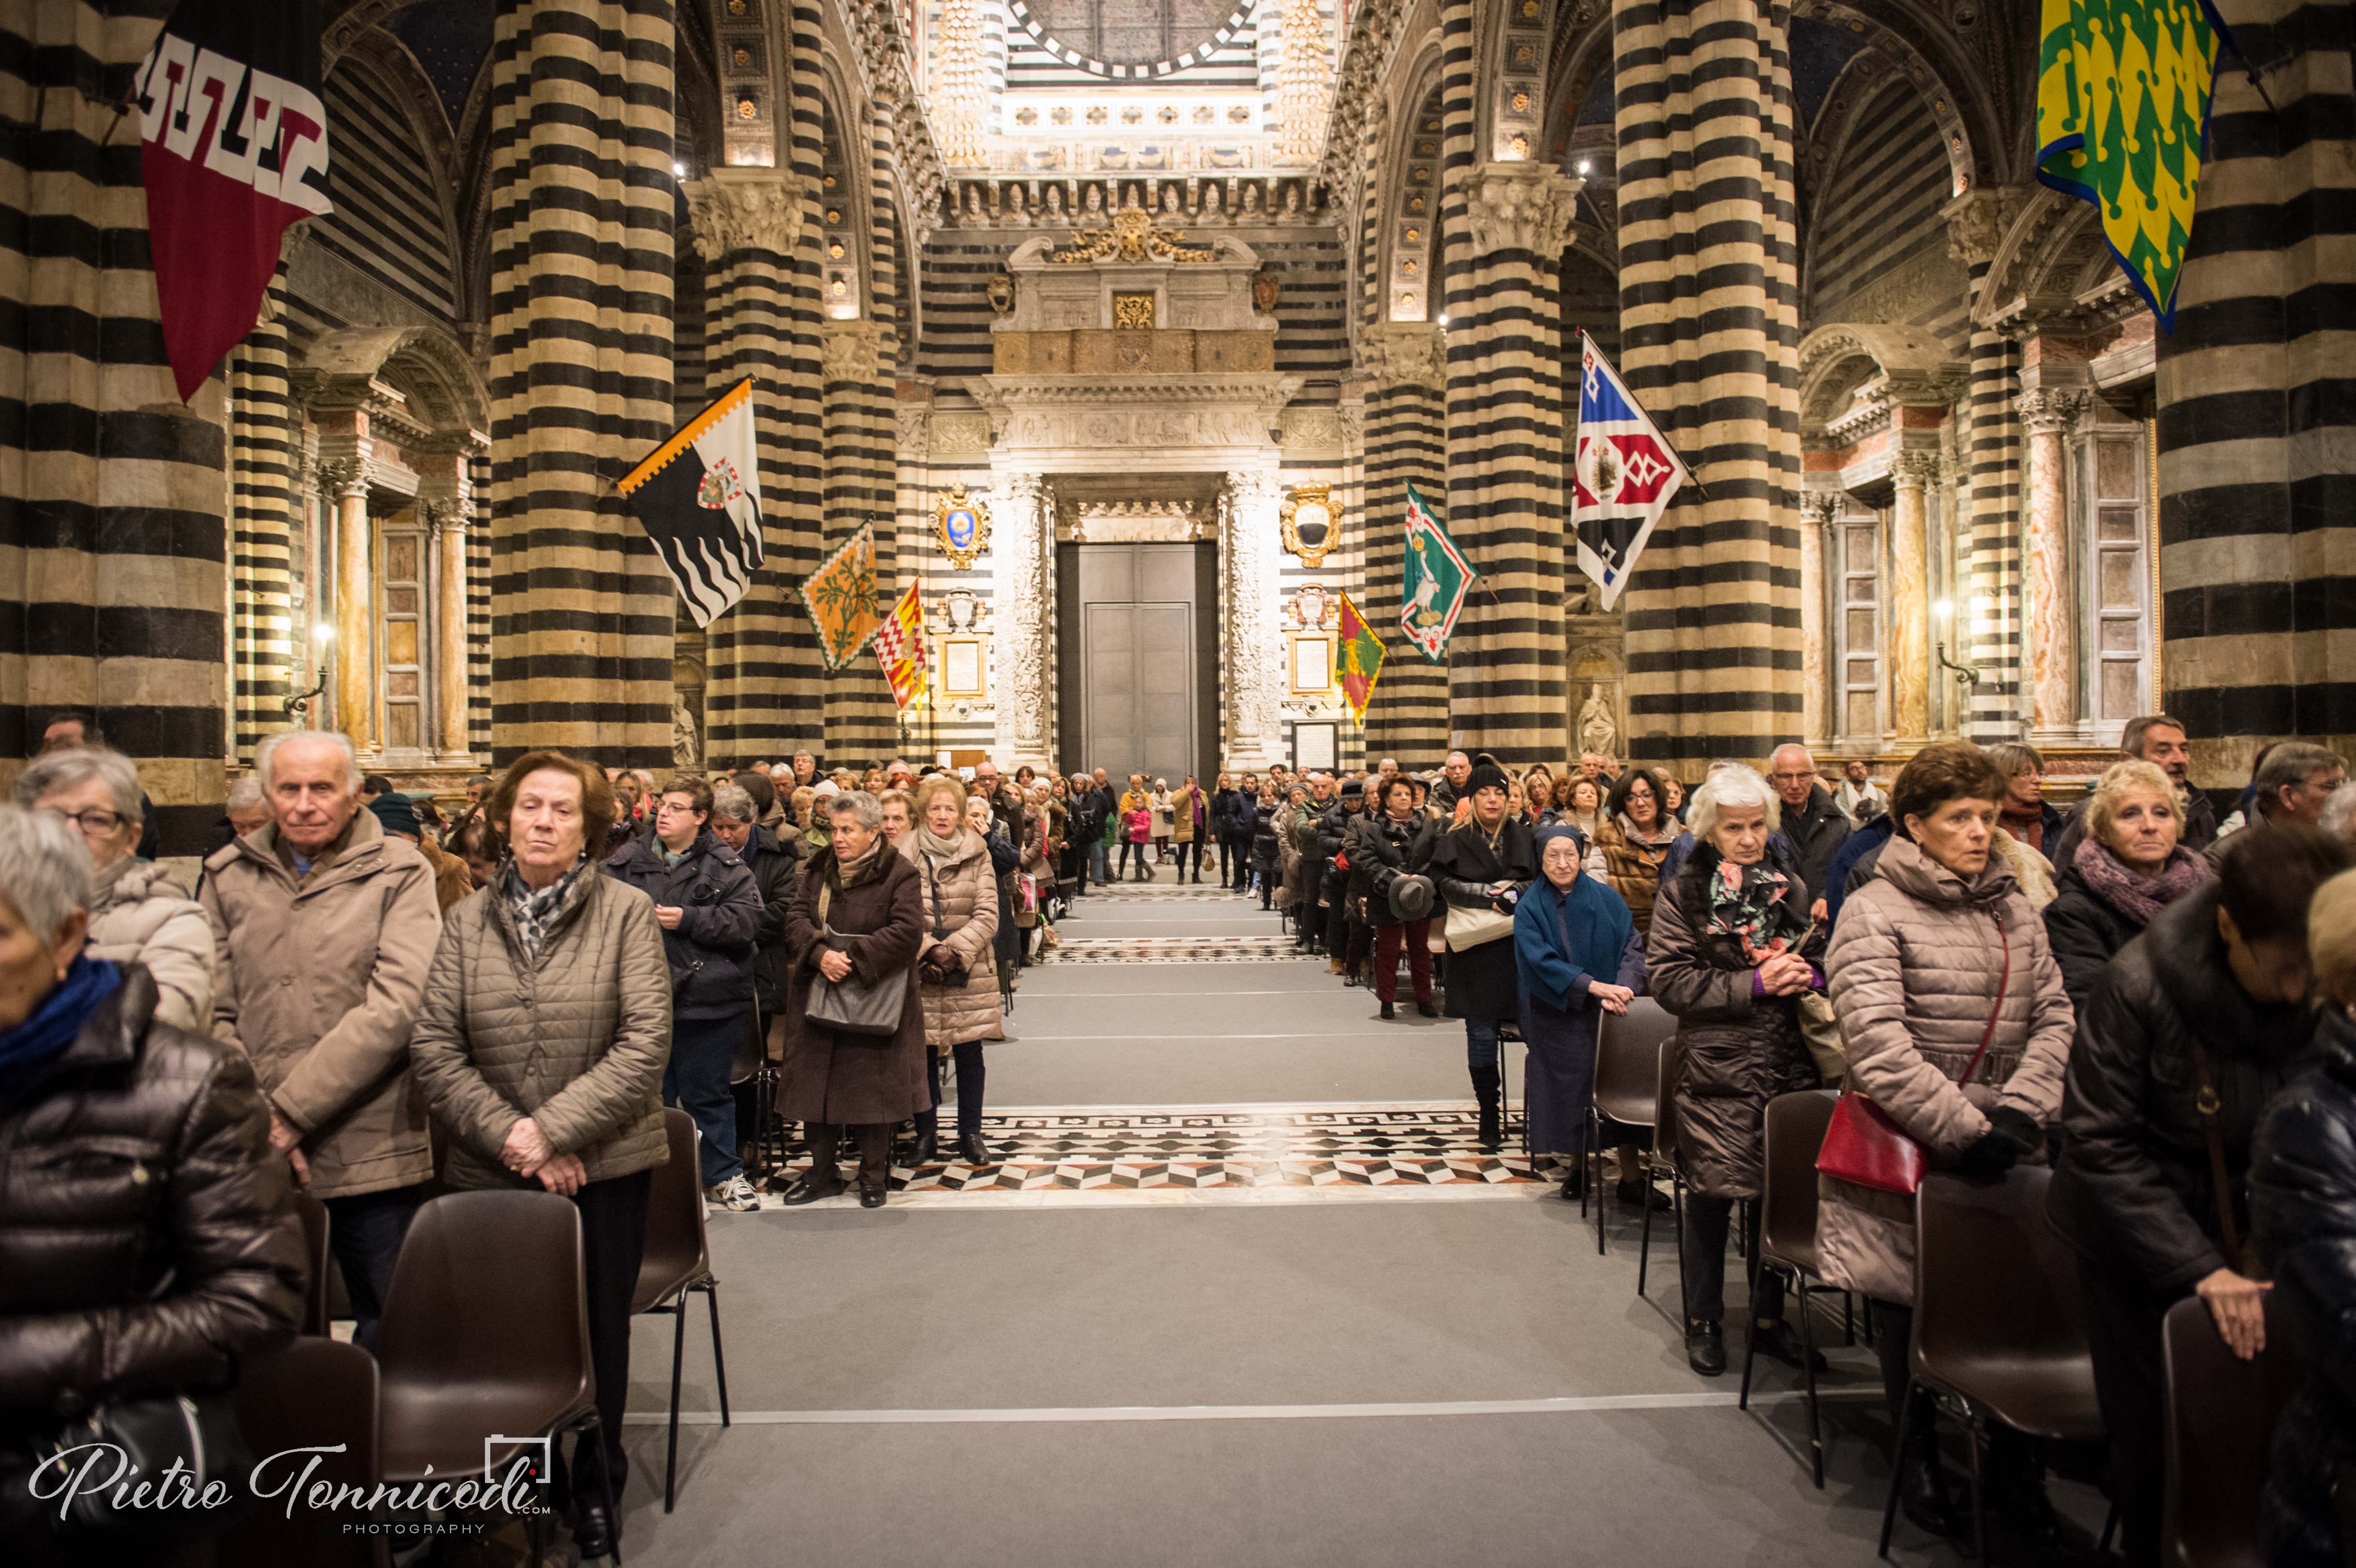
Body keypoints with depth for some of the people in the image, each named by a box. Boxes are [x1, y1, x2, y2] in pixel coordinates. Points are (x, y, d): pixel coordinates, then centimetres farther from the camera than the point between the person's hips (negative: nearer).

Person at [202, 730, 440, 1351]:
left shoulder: (401, 874, -3)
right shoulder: (229, 877, 7)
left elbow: (395, 1008, -13)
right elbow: (213, 1012, 2)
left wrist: (291, 1111, -14)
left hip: (373, 1157, -3)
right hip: (256, 1158, 3)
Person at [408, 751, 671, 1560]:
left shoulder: (628, 913, -6)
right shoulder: (467, 922, 2)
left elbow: (646, 1043, -12)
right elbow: (434, 1048, -2)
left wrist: (552, 1129, -16)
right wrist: (511, 1137, -13)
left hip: (604, 1167, -2)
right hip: (490, 1170, 2)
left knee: (598, 1331, 10)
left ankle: (594, 1486, 31)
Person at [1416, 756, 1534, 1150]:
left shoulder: (1522, 836, 9)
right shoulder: (1454, 838, 3)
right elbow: (1447, 885, -6)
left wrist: (1512, 894, -12)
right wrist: (1491, 895, -16)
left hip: (1518, 943, 1)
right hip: (1474, 948, -1)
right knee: (1482, 1033, 2)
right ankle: (1489, 1115, 13)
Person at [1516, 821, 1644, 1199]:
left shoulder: (1606, 899, 4)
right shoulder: (1530, 908, -1)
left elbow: (1632, 947, -1)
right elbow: (1541, 961, -13)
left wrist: (1623, 987, -20)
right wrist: (1592, 986, -24)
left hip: (1610, 1011, 1)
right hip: (1559, 1016, -1)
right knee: (1571, 1085, -4)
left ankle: (1630, 1172, 9)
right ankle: (1576, 1164, 12)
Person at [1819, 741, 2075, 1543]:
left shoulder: (2014, 910, 7)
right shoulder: (1874, 913, -11)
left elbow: (2054, 1019, 3)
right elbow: (1882, 1053, -18)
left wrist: (2019, 1115, -11)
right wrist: (1967, 1132, -20)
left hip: (2004, 1149, 4)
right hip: (1905, 1151, -4)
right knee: (1907, 1304, 9)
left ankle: (2015, 1468, 29)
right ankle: (1917, 1455, 30)